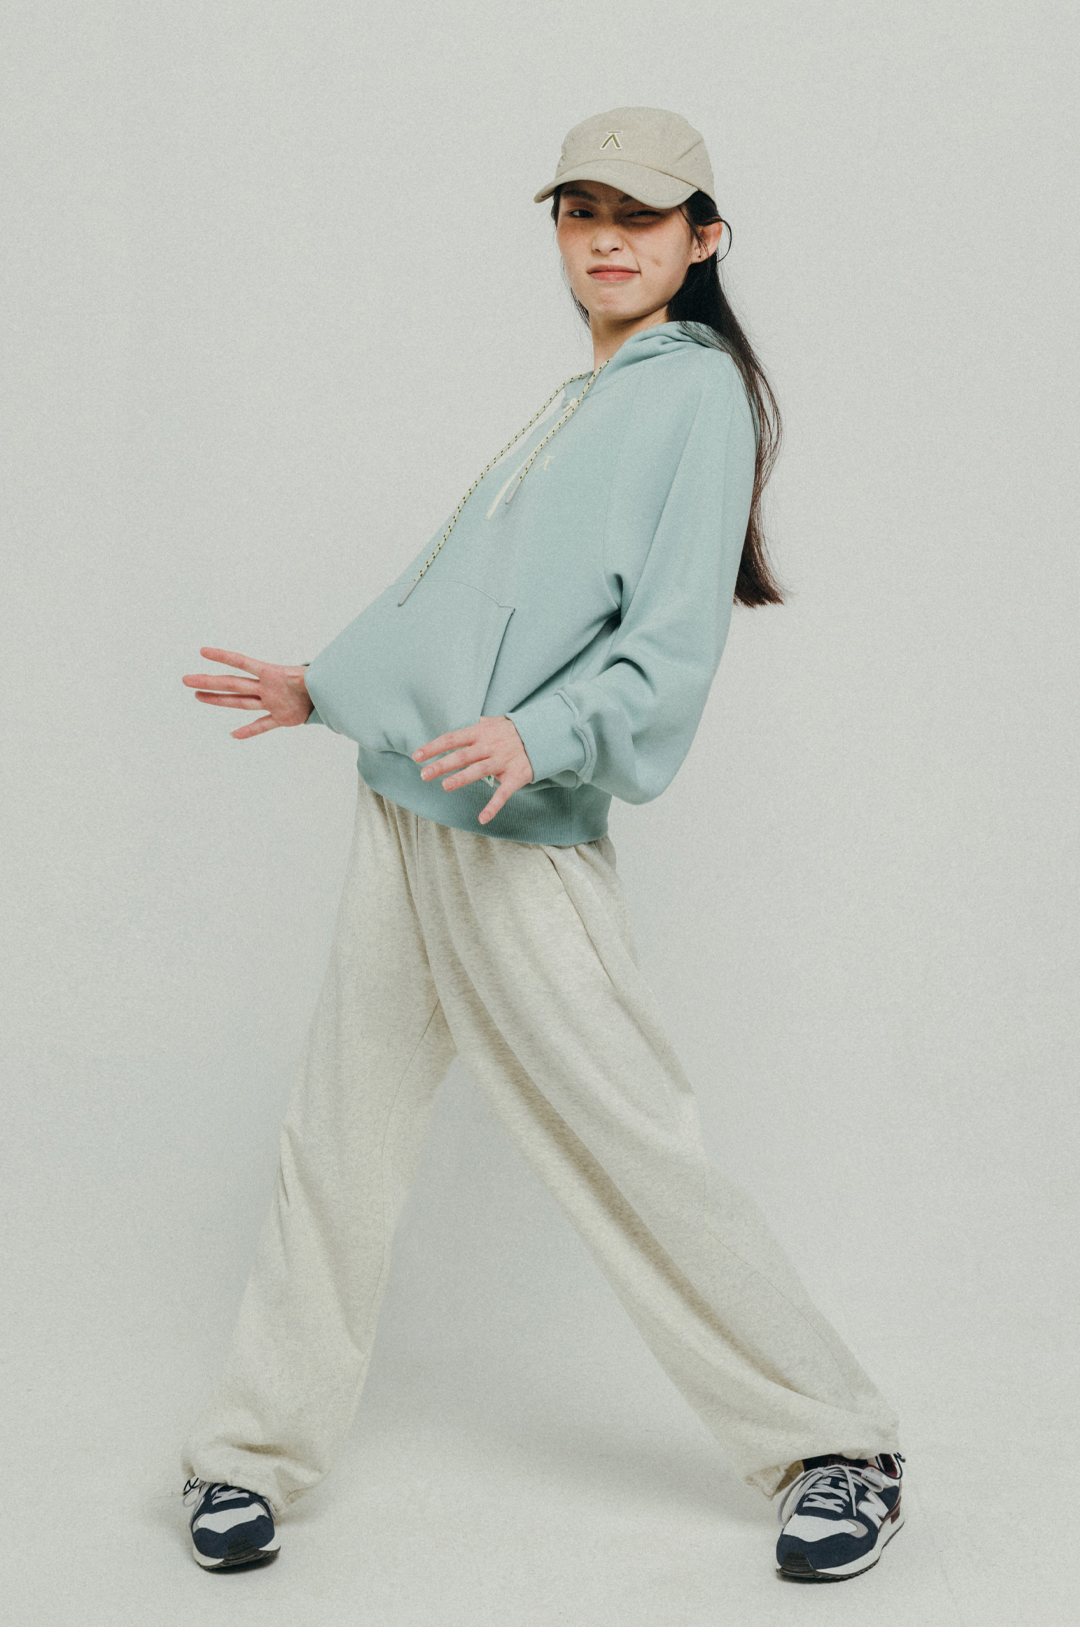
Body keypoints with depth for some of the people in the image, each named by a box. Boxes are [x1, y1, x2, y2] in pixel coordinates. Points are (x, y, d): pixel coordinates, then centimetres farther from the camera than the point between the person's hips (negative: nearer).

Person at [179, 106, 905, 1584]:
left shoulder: (700, 392, -5)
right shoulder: (575, 405, 20)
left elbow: (672, 642, -16)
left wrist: (539, 737, -30)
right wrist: (328, 687, 32)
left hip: (523, 838, -8)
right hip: (406, 809, 8)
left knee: (631, 1148, -5)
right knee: (341, 1130, 10)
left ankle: (837, 1444, 12)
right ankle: (257, 1448, 23)